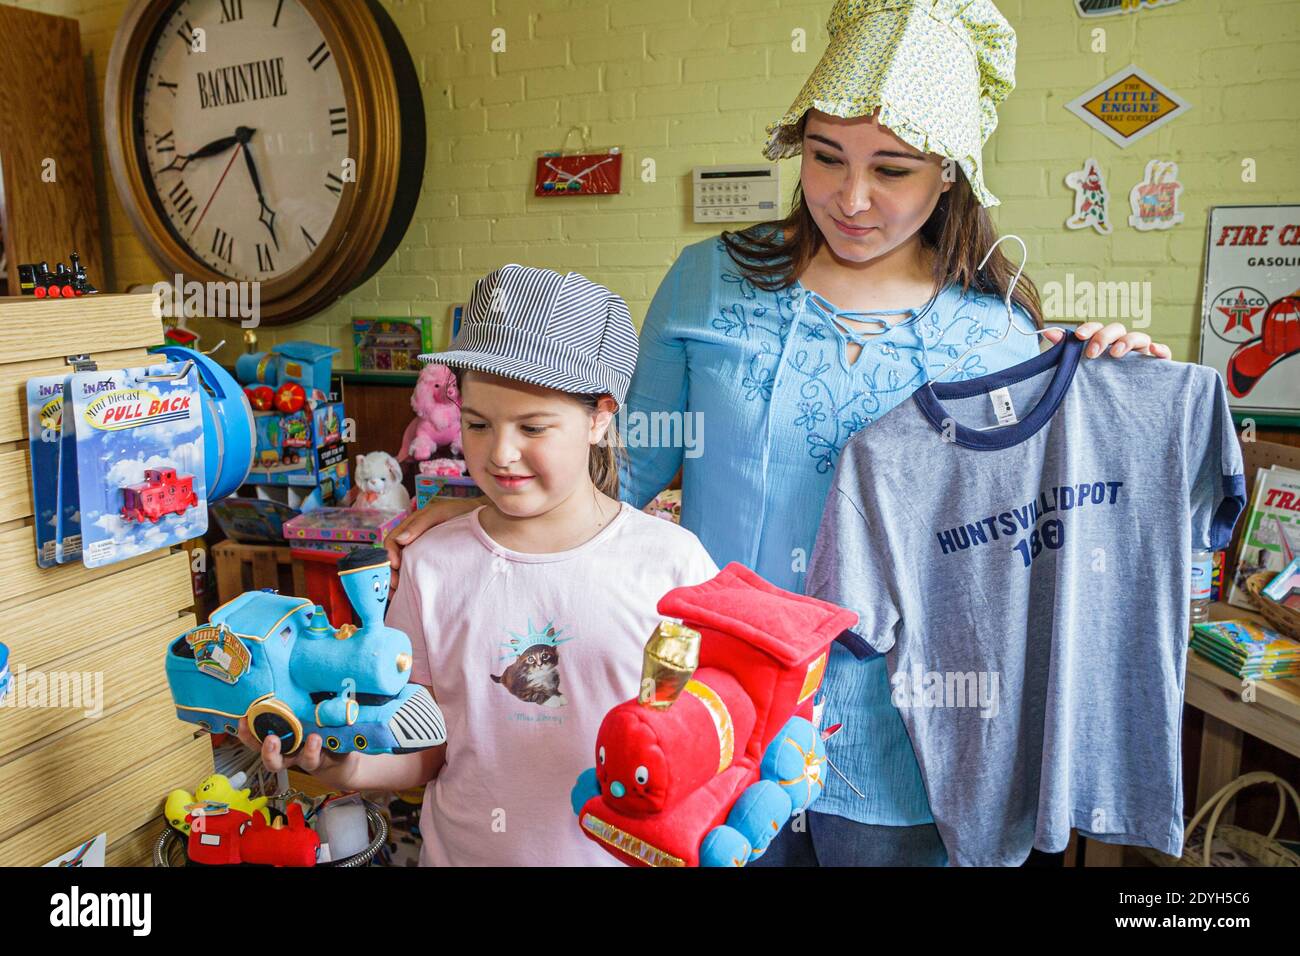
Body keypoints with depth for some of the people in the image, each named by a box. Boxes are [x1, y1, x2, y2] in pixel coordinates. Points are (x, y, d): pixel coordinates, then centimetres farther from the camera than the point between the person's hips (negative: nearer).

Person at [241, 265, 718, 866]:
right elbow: (423, 754, -4)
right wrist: (342, 765, -20)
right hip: (465, 851, 1)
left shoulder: (671, 559, -14)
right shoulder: (433, 565, -8)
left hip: (623, 851, 0)